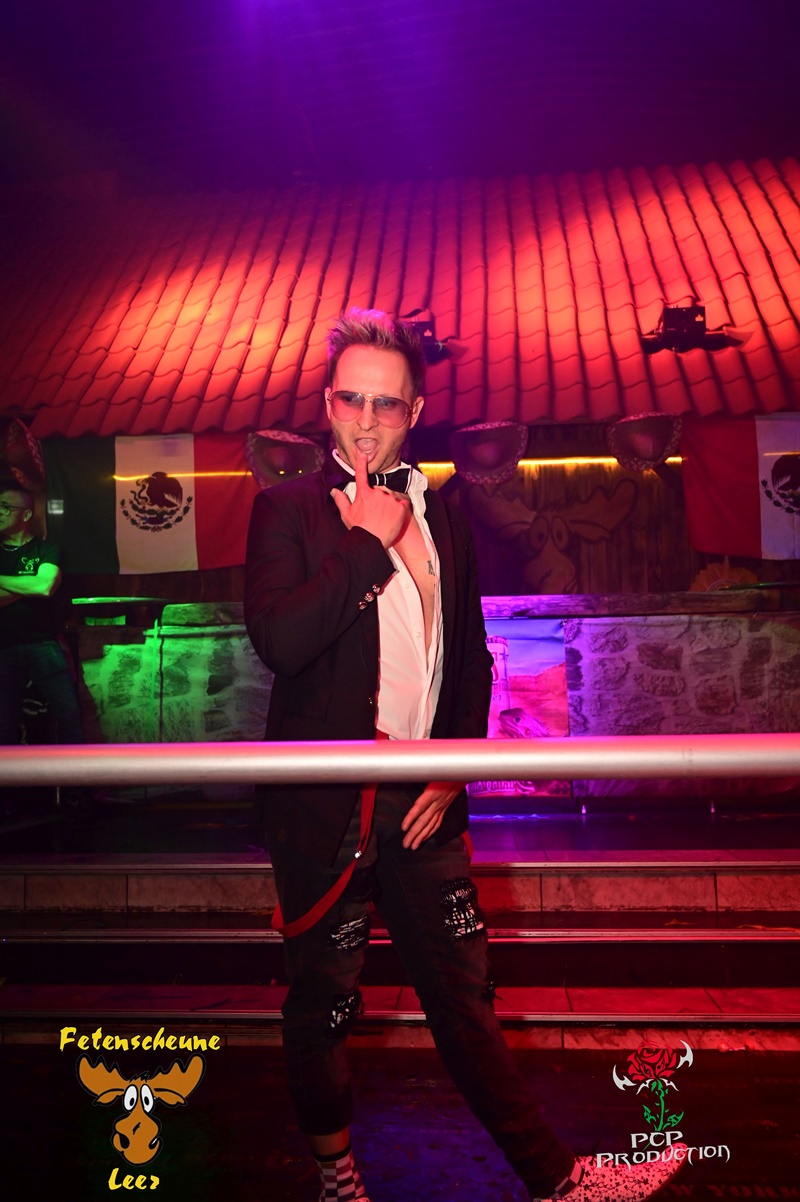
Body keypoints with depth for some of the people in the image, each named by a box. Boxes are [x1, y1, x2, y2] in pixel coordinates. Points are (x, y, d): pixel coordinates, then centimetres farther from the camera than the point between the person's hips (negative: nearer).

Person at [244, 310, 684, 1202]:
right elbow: (278, 640, -21)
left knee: (464, 998, 14)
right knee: (322, 1004, 15)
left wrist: (455, 766, 3)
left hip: (423, 803, 3)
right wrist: (367, 541, -17)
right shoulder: (287, 510, -5)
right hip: (323, 806, -3)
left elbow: (471, 658, 14)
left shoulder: (443, 517, 8)